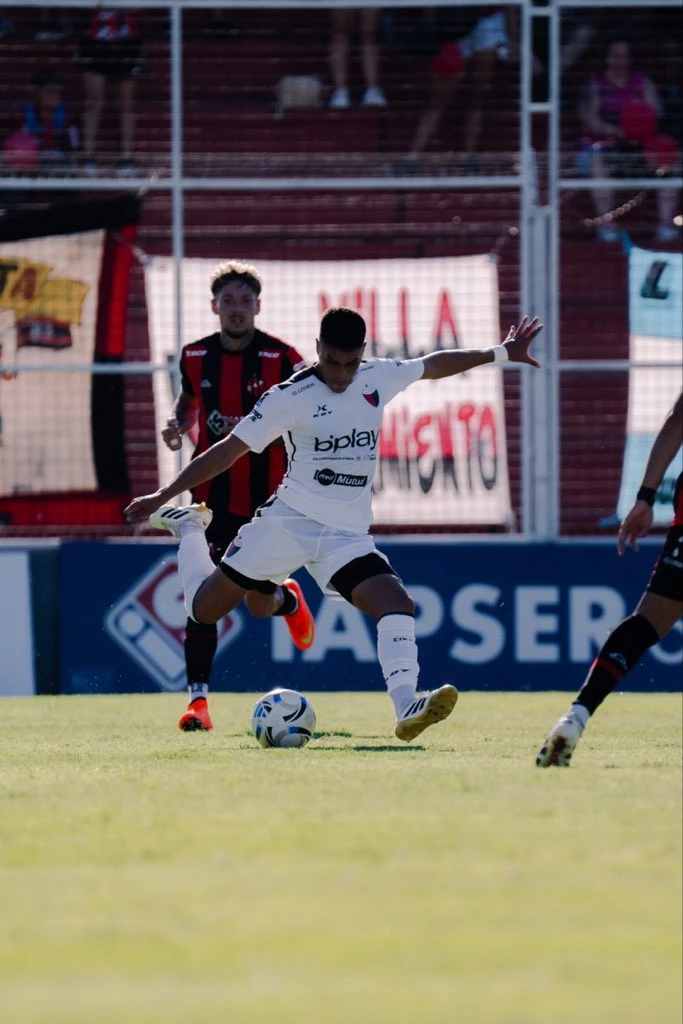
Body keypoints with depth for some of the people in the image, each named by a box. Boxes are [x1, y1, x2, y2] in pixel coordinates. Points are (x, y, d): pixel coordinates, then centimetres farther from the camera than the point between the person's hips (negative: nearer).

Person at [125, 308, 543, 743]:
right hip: (289, 521, -3)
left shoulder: (378, 377, 3)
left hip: (348, 532, 3)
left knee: (397, 604, -21)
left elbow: (433, 365, 22)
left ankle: (407, 707, -31)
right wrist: (164, 494, -8)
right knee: (204, 608, 2)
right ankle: (189, 529, 33)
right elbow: (230, 449, -7)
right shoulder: (289, 397, -11)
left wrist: (500, 353, 28)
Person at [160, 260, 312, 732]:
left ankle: (290, 599, 41)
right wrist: (181, 426, 0)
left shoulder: (282, 358, -8)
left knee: (260, 604, 2)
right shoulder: (195, 357, 2)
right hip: (212, 494, 2)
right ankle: (198, 698, -8)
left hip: (267, 498, -2)